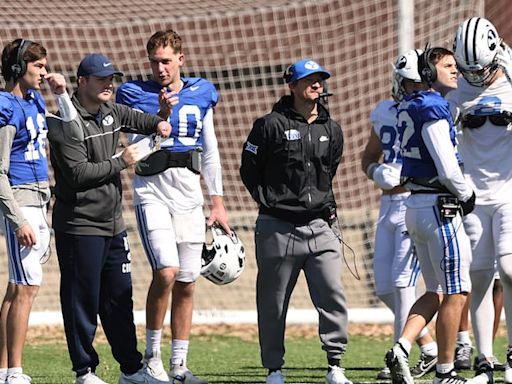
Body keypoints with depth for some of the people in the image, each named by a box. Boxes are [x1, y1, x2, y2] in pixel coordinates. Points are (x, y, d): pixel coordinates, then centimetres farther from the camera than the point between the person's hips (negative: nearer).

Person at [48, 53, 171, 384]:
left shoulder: (111, 112, 11)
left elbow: (135, 118, 32)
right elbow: (78, 173, -21)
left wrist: (158, 123, 10)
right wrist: (121, 162, -15)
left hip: (113, 225, 8)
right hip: (80, 228, -8)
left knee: (120, 298, 12)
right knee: (83, 300, -2)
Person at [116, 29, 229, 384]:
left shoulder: (201, 94, 9)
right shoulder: (136, 94, -2)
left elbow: (210, 151, 15)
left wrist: (218, 202, 14)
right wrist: (161, 116, -23)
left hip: (189, 195, 4)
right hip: (152, 191, -4)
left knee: (186, 284, 5)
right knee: (166, 272, -20)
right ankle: (152, 355, -6)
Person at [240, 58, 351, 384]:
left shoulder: (332, 130, 11)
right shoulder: (271, 125, -4)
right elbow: (249, 170, 2)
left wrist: (327, 205, 14)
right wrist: (270, 202, -2)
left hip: (319, 226, 3)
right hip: (278, 228, -3)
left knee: (333, 296, -7)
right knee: (273, 303, 4)